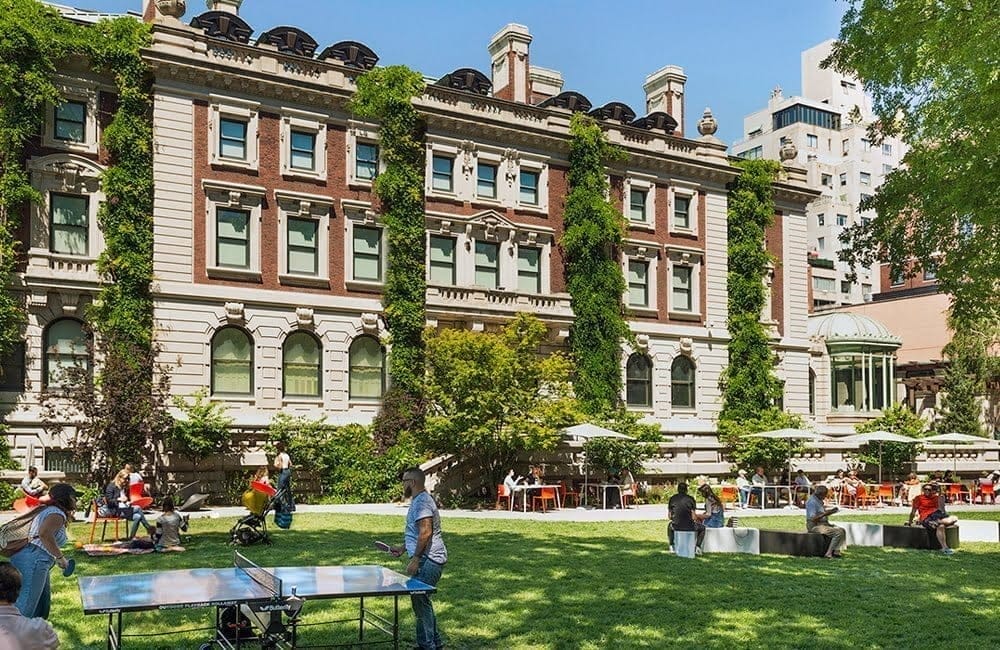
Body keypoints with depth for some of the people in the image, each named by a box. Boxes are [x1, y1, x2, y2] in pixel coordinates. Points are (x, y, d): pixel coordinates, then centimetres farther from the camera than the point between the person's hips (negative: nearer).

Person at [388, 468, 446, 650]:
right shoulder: (419, 500, 19)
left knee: (420, 601, -8)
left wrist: (415, 559, -22)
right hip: (428, 560, 11)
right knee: (422, 601, 16)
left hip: (428, 560, -11)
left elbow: (425, 532, -23)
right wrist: (403, 548, 24)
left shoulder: (422, 501, -15)